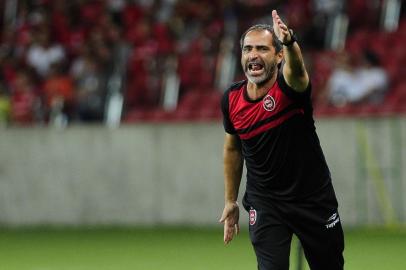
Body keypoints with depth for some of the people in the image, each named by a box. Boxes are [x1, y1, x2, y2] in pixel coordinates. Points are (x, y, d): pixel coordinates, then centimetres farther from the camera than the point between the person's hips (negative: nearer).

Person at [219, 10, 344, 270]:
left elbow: (295, 70, -46)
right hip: (265, 204, 2)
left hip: (314, 199, -2)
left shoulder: (289, 86, -19)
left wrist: (290, 43, -68)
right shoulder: (232, 99, -6)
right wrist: (231, 201, 15)